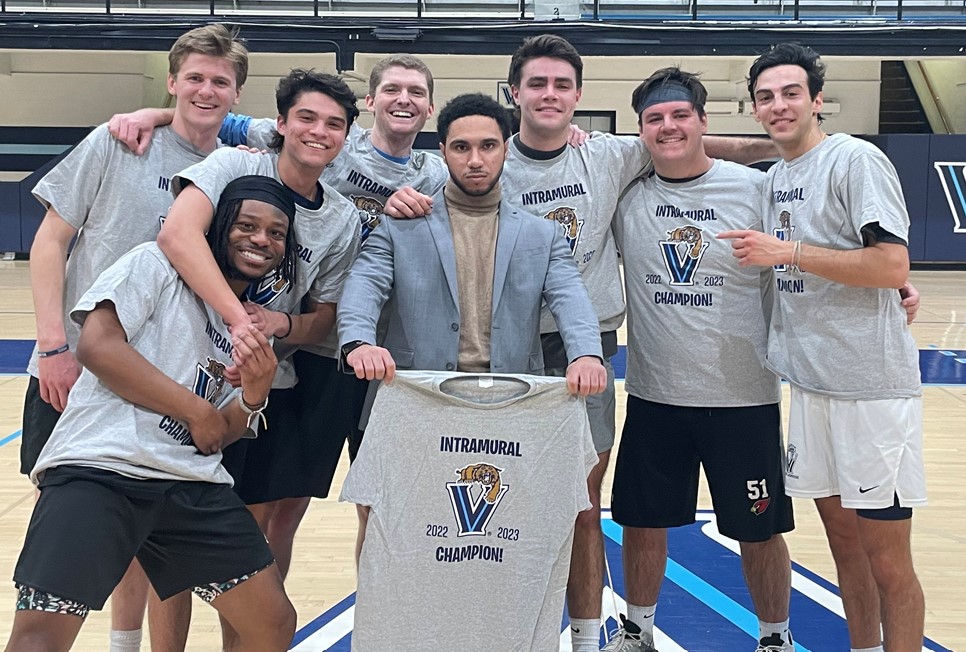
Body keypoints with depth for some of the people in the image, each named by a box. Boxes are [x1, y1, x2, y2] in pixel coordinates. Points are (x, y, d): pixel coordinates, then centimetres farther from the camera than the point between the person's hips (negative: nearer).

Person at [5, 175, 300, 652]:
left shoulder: (250, 328, 23)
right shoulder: (156, 264, 5)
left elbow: (220, 434, 17)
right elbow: (96, 344, -10)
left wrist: (255, 391, -5)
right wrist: (196, 410, -6)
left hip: (193, 486, 6)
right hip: (99, 469, -6)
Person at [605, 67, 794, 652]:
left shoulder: (756, 189, -5)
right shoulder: (626, 197, 1)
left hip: (744, 396, -2)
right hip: (654, 396, 2)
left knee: (760, 530, 10)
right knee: (642, 520, 14)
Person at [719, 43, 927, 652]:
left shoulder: (857, 160, -10)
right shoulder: (775, 176, 13)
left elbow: (893, 266, -19)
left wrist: (787, 251, -19)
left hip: (872, 384, -7)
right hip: (811, 381, 7)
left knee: (887, 560, 0)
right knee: (842, 537, 17)